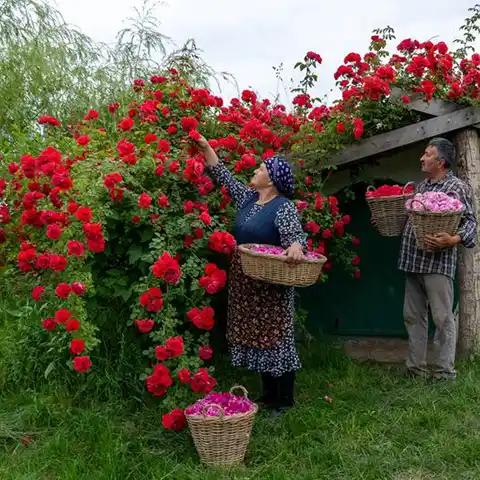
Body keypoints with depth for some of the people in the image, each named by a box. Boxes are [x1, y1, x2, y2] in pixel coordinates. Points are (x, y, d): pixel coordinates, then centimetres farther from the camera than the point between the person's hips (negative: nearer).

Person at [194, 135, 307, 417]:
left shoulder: (284, 207, -12)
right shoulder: (247, 198, 10)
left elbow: (294, 236, -23)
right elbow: (225, 177, 18)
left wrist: (296, 247, -47)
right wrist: (207, 148, 17)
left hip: (272, 286, -8)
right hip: (247, 284, 8)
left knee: (275, 338, -1)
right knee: (258, 337, 13)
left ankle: (285, 399, 9)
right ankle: (269, 393, 25)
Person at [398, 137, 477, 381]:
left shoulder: (457, 187, -5)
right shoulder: (421, 186, 16)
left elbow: (470, 222, -11)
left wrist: (453, 240, -28)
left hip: (438, 262, -8)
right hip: (413, 260, 8)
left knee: (443, 318, -1)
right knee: (413, 316, 11)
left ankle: (444, 372, 8)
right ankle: (416, 367, 21)